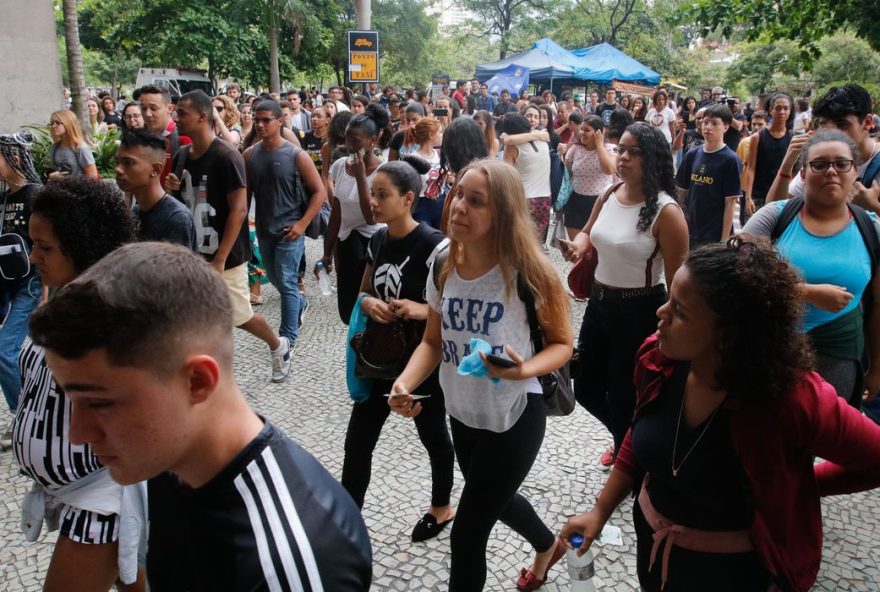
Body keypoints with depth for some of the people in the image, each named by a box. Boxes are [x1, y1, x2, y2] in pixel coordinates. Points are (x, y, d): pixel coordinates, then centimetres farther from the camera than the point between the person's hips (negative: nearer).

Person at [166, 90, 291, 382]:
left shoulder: (226, 156, -16)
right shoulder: (181, 156, 6)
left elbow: (239, 209, -19)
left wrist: (220, 259, -21)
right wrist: (172, 188, -6)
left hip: (225, 256, -6)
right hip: (193, 254, 7)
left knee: (239, 316, 6)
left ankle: (279, 346, 33)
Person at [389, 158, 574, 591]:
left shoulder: (528, 273, -23)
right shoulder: (444, 269, -7)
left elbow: (561, 343, -11)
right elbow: (433, 341, 2)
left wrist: (525, 370, -31)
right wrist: (405, 384, -16)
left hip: (515, 417, -6)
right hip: (462, 413, 7)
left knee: (467, 532, 2)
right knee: (494, 500, 29)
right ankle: (548, 546, 62)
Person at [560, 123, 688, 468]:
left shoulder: (666, 212, -19)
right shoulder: (608, 195, 1)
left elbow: (677, 279, -17)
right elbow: (588, 233, 20)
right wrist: (577, 246, -4)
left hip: (641, 311, -7)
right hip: (600, 303, 7)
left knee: (623, 398, 8)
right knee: (586, 389, 19)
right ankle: (627, 439, 48)